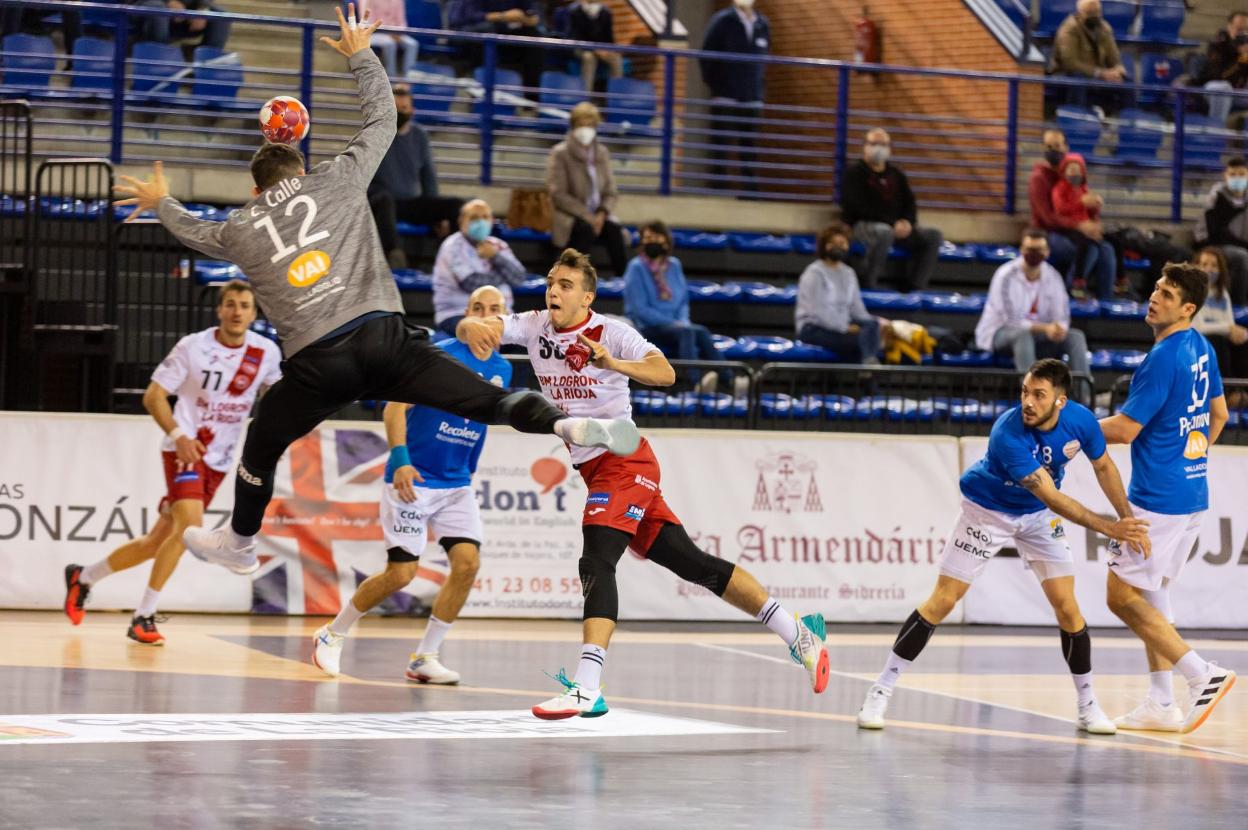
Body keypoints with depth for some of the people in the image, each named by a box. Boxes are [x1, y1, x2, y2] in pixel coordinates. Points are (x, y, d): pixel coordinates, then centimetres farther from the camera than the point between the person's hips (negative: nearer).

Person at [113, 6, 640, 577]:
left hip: (315, 363, 1)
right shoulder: (334, 181, 13)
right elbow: (382, 119, 25)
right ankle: (571, 426, -31)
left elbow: (196, 232, 40)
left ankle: (238, 543, 41)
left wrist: (161, 204, 62)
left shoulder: (241, 230, 17)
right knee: (484, 398, -8)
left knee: (262, 445, 25)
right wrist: (361, 55, 40)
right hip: (383, 335, 0)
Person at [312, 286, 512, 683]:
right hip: (412, 478, -6)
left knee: (468, 563, -11)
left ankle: (425, 657, 0)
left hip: (456, 485, 6)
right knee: (401, 572, -8)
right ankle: (332, 635, 14)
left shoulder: (501, 371, 6)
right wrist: (400, 457, -29)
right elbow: (395, 406, -16)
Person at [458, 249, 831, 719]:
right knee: (690, 562, 10)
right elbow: (469, 329, -8)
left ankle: (586, 690, -31)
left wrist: (612, 363, -43)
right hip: (591, 467, 7)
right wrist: (473, 327, -32)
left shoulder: (610, 332, -13)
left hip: (625, 462, -7)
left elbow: (665, 373, -27)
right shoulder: (535, 327, 4)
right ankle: (797, 634, 17)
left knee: (597, 561, -23)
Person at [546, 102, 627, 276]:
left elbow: (610, 192, 9)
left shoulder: (602, 153, 10)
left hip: (596, 216, 4)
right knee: (585, 228, -36)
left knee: (614, 229, -29)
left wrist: (602, 214, -12)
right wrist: (587, 216, -19)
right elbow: (558, 194, -11)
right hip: (569, 216, -4)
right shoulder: (560, 154, -4)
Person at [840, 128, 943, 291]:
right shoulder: (854, 172, 1)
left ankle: (917, 287, -17)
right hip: (862, 226, -6)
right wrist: (892, 224, -17)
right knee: (884, 233, -41)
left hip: (896, 228, 6)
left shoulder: (896, 174, 20)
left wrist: (907, 222, -8)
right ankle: (867, 286, -32)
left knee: (933, 236, -12)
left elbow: (910, 203, 17)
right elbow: (858, 206, -11)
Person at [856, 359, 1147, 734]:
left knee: (1066, 605, -5)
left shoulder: (1080, 420, -20)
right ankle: (881, 691, 2)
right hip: (988, 510, -4)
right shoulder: (1008, 434, -36)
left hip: (1039, 518, 4)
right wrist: (1108, 528, -40)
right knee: (942, 601, -6)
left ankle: (1088, 706, 9)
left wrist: (1130, 520, -5)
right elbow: (1050, 496, -38)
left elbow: (1103, 466, 1)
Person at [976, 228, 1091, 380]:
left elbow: (1061, 318, -3)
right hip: (1000, 332, -5)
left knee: (1075, 336, -15)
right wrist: (1044, 328, -33)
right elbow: (1011, 321, -21)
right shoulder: (1006, 276, -17)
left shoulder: (1053, 276, -1)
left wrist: (1059, 329, -29)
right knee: (1022, 334, -38)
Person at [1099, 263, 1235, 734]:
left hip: (1157, 498, -9)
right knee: (1151, 592, 16)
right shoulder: (1202, 350, 9)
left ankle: (1201, 674, -11)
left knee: (1122, 595, -4)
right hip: (1194, 492, 9)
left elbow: (1124, 430, -17)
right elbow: (1219, 415, 22)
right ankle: (1161, 704, 14)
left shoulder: (1164, 359, -19)